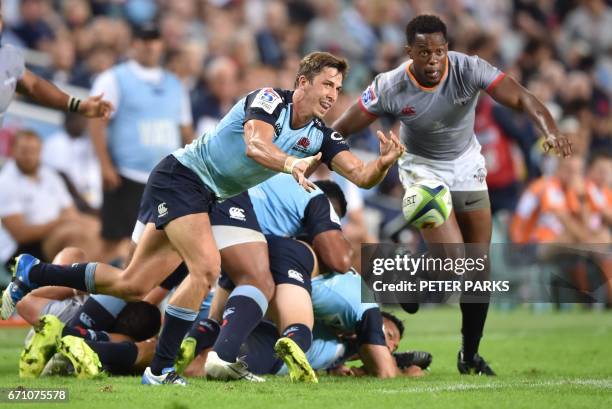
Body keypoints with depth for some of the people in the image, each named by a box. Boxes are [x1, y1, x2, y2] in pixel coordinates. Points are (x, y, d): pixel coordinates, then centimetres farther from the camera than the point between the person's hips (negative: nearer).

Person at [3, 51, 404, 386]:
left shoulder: (320, 137, 2)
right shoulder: (269, 99, -18)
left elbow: (361, 176, -6)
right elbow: (255, 146, -36)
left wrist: (384, 163, -27)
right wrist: (290, 164, -55)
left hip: (208, 199, 8)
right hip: (181, 176, -8)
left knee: (131, 285, 7)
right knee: (206, 268, -26)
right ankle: (160, 370, -17)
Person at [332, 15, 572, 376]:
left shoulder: (469, 69, -23)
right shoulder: (390, 88, -24)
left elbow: (520, 98, -32)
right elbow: (343, 128, -15)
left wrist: (550, 130, -49)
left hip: (467, 166, 3)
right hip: (423, 169, -3)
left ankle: (470, 355, 21)